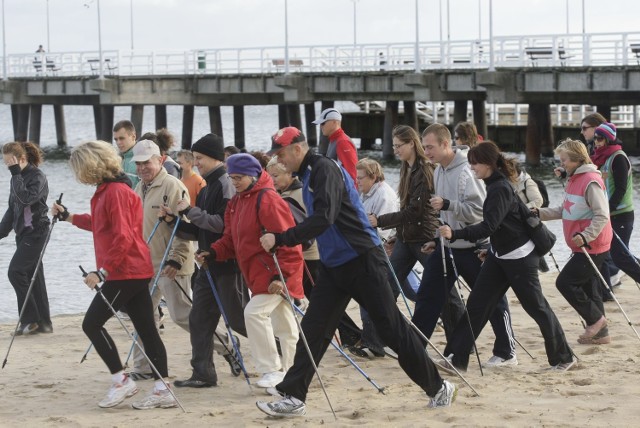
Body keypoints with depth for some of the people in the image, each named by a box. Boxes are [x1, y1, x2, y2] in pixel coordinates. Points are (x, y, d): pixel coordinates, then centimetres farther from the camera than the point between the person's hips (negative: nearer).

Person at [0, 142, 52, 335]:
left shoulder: (37, 176, -12)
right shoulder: (18, 177, 12)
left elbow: (25, 199, -28)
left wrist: (16, 174, -23)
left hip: (35, 232, -8)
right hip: (23, 233, 8)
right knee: (34, 277, 8)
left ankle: (30, 319, -9)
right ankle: (43, 323, 11)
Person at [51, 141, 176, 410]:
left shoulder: (116, 192, -15)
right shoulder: (106, 190, 15)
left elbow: (123, 237, -22)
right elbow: (102, 225, 30)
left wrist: (102, 271, -23)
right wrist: (69, 217, 33)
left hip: (125, 272, -10)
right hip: (135, 271, 10)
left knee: (92, 323, -5)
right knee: (146, 329, 6)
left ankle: (121, 380, -4)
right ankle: (162, 390, 4)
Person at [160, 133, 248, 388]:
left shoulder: (226, 184, -12)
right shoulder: (206, 188, 16)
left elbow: (222, 223, -22)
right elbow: (199, 232, 18)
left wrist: (190, 211, -18)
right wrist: (174, 220, 4)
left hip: (228, 264, -9)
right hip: (209, 265, 9)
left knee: (237, 317, -2)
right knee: (199, 319, 5)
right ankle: (203, 374, 7)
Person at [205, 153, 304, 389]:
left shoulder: (268, 200, -19)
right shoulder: (236, 202, 11)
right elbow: (231, 239, 14)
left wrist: (281, 274, -26)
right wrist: (214, 252, -5)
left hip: (276, 272, -9)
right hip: (258, 272, 9)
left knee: (255, 312, -18)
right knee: (283, 322, 17)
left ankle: (272, 368, -10)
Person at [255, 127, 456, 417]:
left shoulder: (325, 170, -17)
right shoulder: (308, 175, 13)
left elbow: (323, 219, -28)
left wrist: (280, 240, -27)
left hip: (362, 262, -9)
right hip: (334, 265, 9)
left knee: (392, 328, -2)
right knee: (313, 328, 1)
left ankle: (438, 388, 10)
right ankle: (292, 396, 1)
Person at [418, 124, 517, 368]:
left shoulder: (466, 171, -19)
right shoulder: (439, 171, 8)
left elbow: (479, 210, -24)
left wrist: (447, 204, -32)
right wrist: (436, 238, 17)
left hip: (472, 247, -8)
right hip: (446, 246, 8)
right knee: (428, 295, 5)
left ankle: (506, 353, 12)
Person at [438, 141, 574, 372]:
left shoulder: (500, 188, -22)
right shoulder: (495, 184, 6)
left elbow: (488, 226, -31)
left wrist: (455, 234, -38)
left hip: (519, 257, -9)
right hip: (499, 255, 9)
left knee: (537, 307, 2)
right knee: (477, 303, 2)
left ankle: (563, 358, 16)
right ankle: (456, 357, 1)